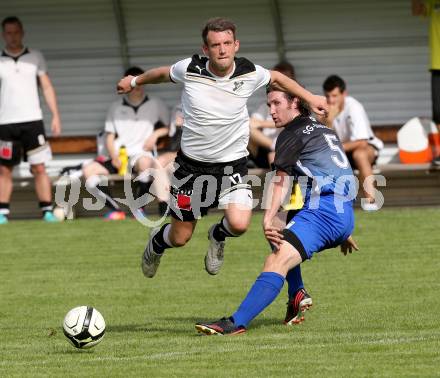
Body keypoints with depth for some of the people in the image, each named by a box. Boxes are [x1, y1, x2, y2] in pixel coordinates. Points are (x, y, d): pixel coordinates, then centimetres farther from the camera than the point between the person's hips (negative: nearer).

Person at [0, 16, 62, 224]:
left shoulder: (35, 57, 8)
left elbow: (47, 87, 10)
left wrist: (55, 115, 2)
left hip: (32, 121, 0)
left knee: (39, 168, -5)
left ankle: (47, 211, -5)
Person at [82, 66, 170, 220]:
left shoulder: (156, 105, 13)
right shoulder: (116, 107, 18)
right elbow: (110, 137, 15)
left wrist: (156, 134, -5)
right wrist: (114, 157, -3)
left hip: (142, 154, -3)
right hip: (118, 158, 3)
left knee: (145, 162, -41)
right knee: (88, 170, -23)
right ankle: (115, 209, -24)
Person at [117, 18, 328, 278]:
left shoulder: (249, 73, -12)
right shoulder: (190, 69, -15)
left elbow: (276, 77, 12)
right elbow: (164, 73, 9)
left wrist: (310, 98, 13)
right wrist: (135, 81, 26)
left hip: (232, 164, 0)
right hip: (192, 164, 0)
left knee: (239, 224, -23)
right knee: (180, 238, 8)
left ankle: (218, 237, 15)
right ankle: (156, 243, 47)